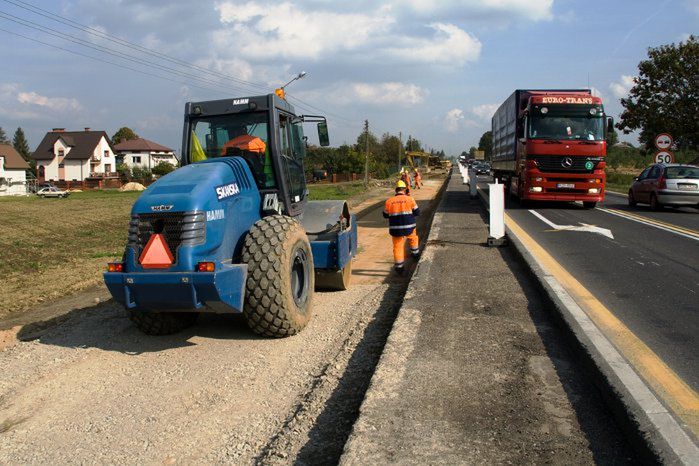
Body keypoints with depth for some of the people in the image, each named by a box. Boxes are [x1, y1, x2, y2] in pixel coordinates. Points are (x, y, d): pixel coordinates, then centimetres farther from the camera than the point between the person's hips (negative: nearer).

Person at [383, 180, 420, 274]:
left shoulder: (389, 201, -1)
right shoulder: (410, 199, -5)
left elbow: (385, 215, 9)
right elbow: (417, 212, 3)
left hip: (396, 229, 0)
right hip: (409, 227, 0)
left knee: (398, 246, 9)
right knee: (413, 238, 30)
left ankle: (399, 266, 10)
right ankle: (415, 253, 47)